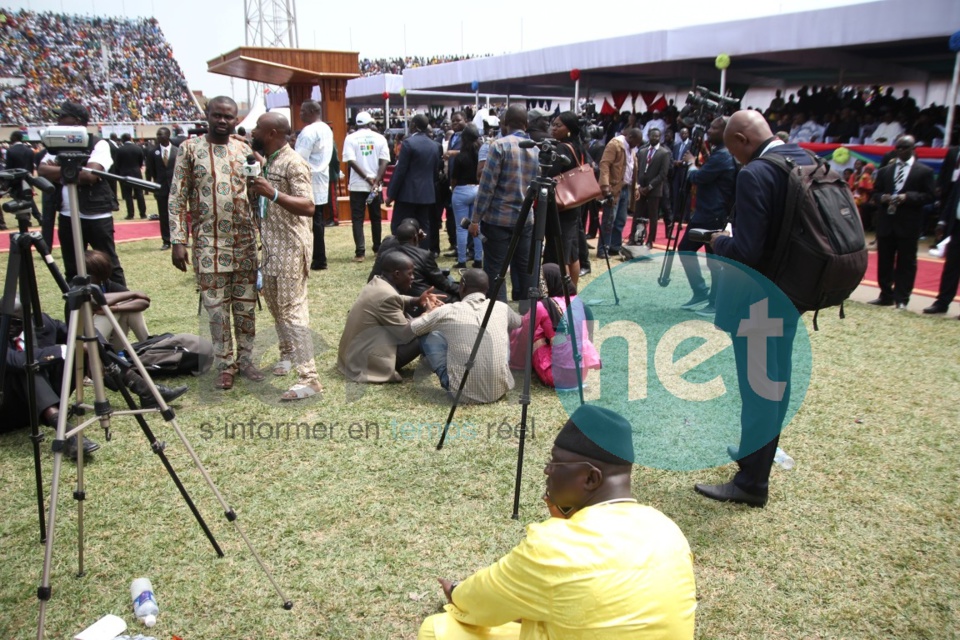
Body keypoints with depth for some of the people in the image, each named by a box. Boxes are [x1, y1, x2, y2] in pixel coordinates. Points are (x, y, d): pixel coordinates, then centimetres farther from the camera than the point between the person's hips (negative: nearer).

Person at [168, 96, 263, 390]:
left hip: (245, 241, 2)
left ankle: (246, 359, 20)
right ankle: (224, 365, 14)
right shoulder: (190, 148, 1)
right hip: (209, 242, -2)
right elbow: (177, 197, -1)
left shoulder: (245, 150, 8)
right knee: (216, 307, 3)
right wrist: (178, 240, -8)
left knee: (246, 305, 7)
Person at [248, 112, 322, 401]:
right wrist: (255, 189, 7)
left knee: (292, 309, -11)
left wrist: (272, 193, -33)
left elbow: (309, 207, -25)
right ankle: (288, 354, 36)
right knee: (275, 303, 18)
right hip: (271, 246, 9)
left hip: (290, 248, -9)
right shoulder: (267, 162, 14)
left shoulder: (293, 163, -13)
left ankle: (308, 377, -10)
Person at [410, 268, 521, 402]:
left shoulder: (447, 311, 0)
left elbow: (411, 328, 16)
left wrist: (426, 315, 38)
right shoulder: (502, 308, 7)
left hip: (464, 393, -3)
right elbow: (520, 325, 32)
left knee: (427, 336, 14)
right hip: (501, 390, 3)